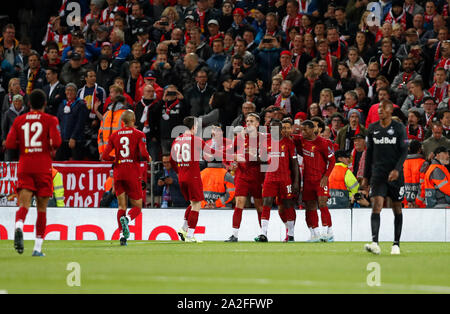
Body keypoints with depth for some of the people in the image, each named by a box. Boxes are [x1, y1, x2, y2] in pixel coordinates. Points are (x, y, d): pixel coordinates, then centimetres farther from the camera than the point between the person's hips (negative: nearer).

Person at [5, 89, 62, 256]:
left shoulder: (19, 120, 8)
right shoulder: (50, 120, 0)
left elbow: (9, 144, 2)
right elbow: (56, 142, -13)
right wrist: (51, 147, 9)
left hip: (24, 167, 1)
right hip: (43, 167, -1)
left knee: (24, 203, -8)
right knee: (42, 207, 8)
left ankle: (19, 226, -42)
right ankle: (37, 247, 9)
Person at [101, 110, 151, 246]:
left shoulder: (114, 135, 7)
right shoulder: (139, 134, -3)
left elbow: (104, 156, 2)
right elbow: (143, 153, -17)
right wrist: (148, 158, 5)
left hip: (118, 173, 3)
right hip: (133, 173, -3)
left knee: (121, 207, 9)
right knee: (137, 206, 5)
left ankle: (122, 234, -7)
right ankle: (126, 219, -28)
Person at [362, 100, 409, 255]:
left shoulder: (399, 128, -1)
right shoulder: (372, 129, 8)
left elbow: (404, 151, -4)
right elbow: (369, 153, 13)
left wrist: (397, 169, -20)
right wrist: (366, 177, 11)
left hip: (395, 174, -1)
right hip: (378, 173, 1)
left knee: (397, 208, 7)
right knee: (376, 205, -15)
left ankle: (396, 244, 18)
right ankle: (375, 243, -26)